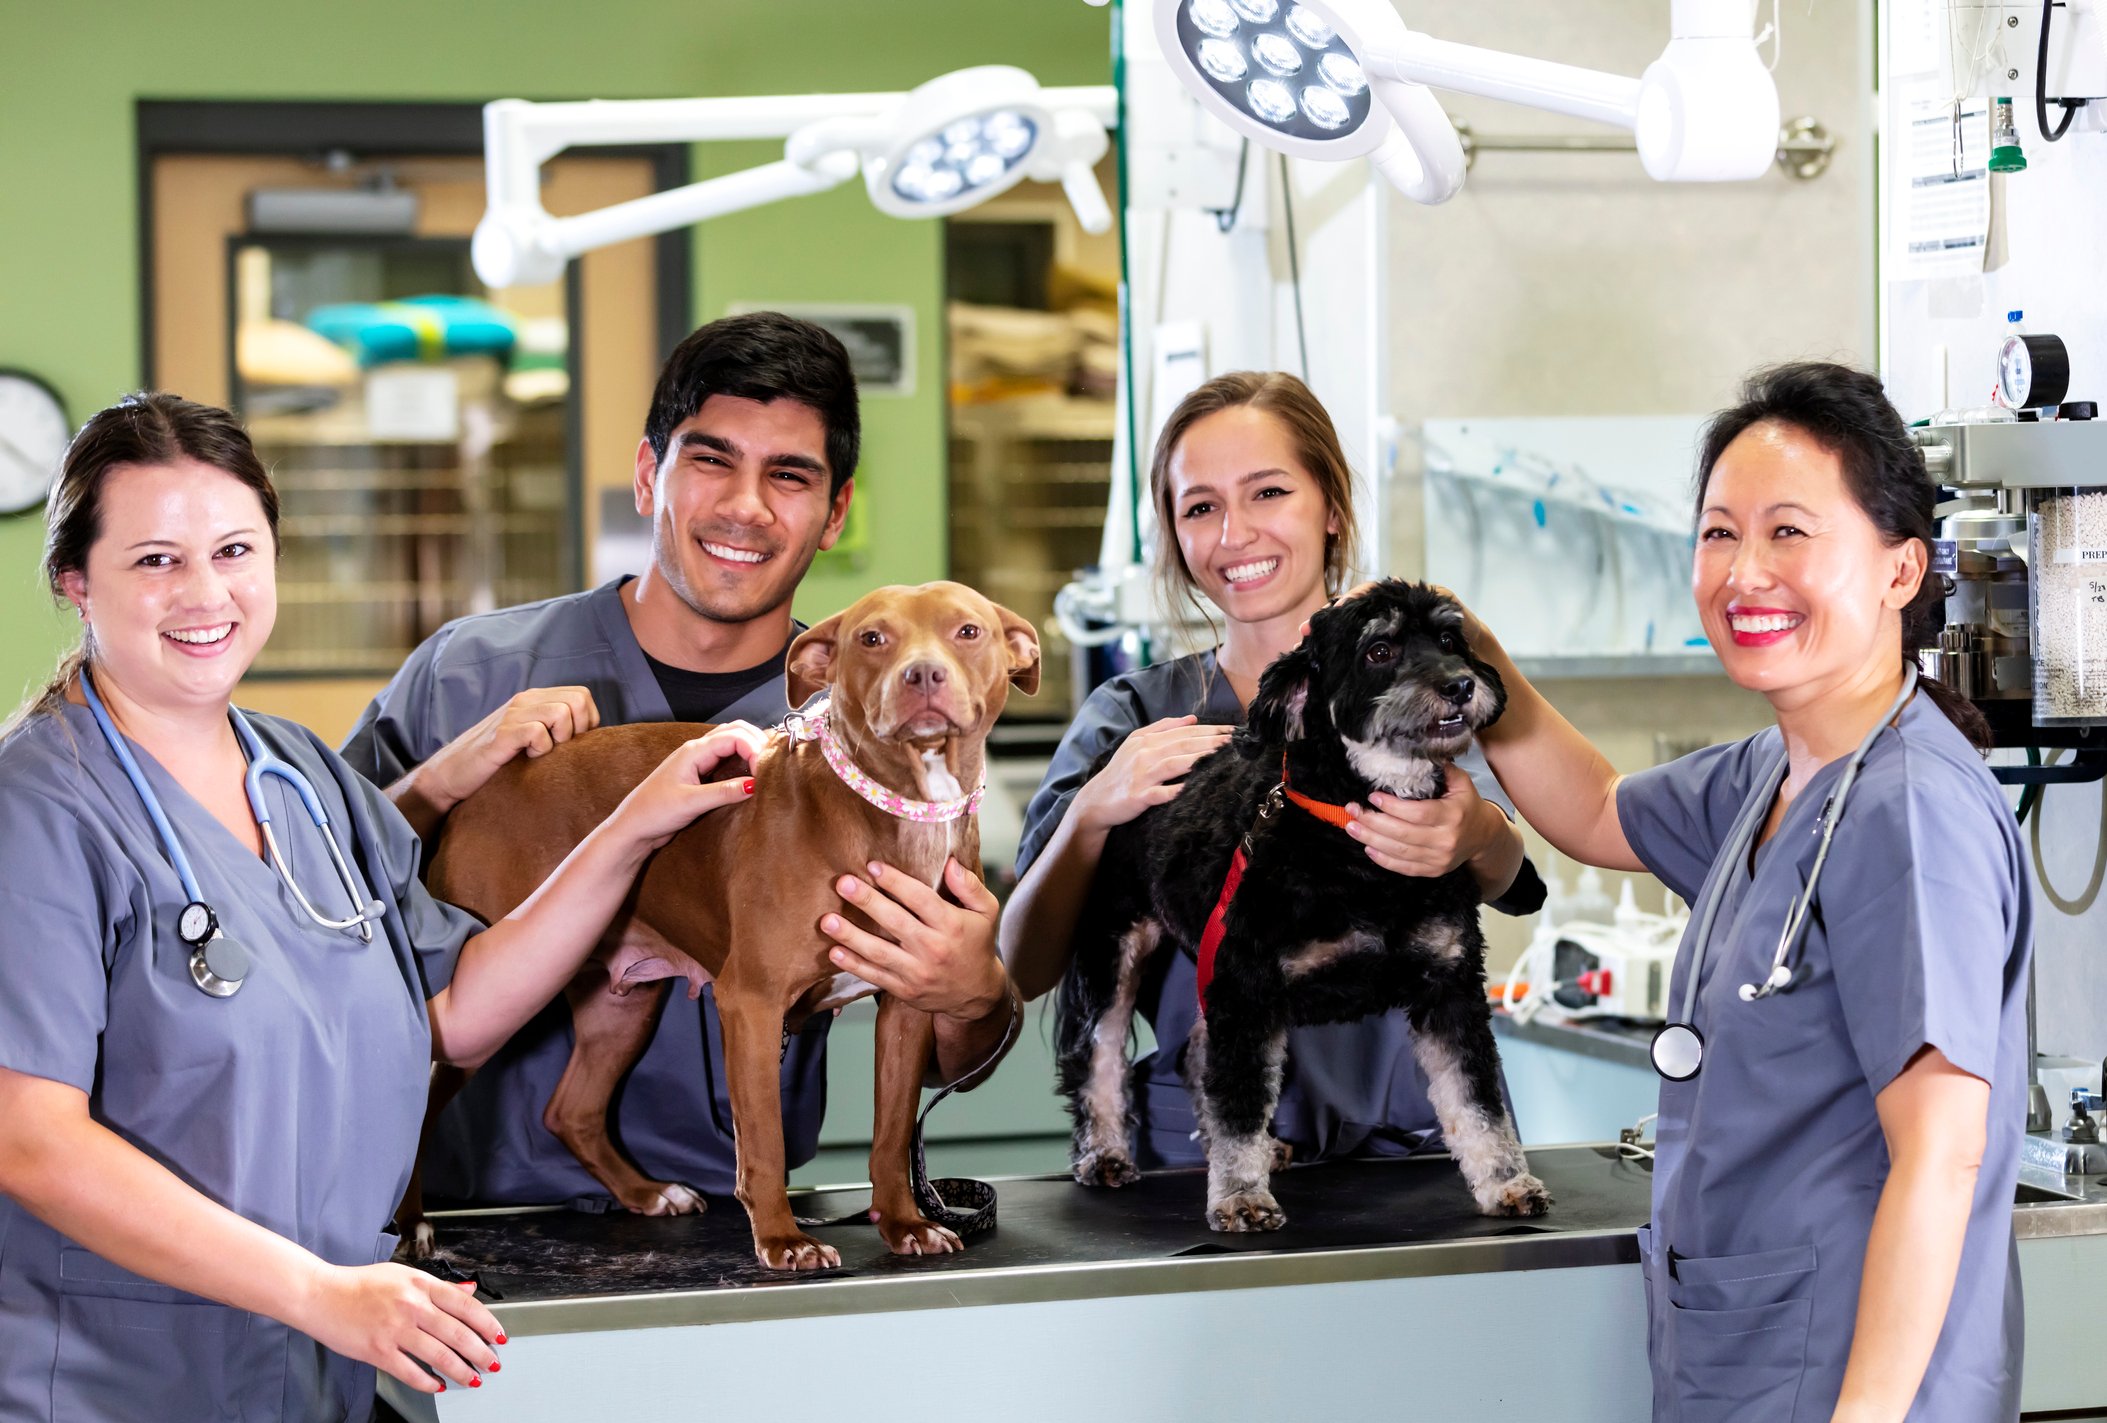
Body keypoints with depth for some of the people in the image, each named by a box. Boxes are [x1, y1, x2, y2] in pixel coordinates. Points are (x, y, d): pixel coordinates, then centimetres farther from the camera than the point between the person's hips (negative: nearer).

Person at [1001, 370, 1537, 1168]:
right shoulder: (1129, 720, 11)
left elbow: (1505, 874, -13)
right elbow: (1021, 973, 4)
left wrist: (1475, 838, -36)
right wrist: (1091, 817, -13)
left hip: (1411, 1138, -1)